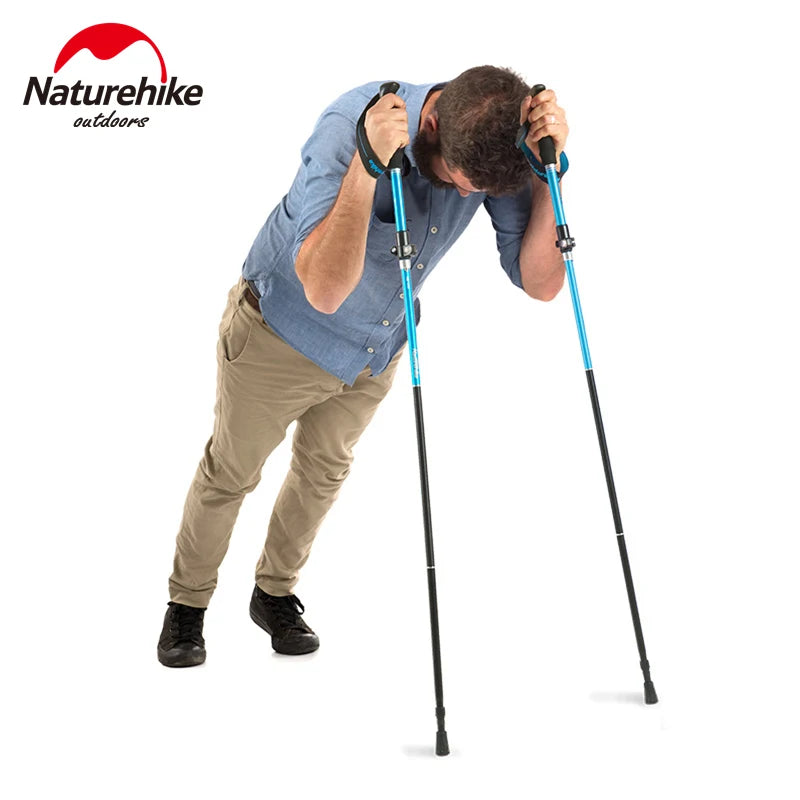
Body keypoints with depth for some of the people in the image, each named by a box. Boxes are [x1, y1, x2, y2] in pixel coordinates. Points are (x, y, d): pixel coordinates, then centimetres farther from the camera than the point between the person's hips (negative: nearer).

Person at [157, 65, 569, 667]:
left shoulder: (492, 152, -20)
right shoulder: (351, 123, -34)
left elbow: (540, 283, -25)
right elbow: (324, 290, -44)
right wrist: (367, 165, -51)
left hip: (378, 346, 5)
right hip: (283, 331, -4)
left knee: (324, 472, 19)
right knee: (230, 473, 12)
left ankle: (276, 594, 44)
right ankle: (187, 603, 38)